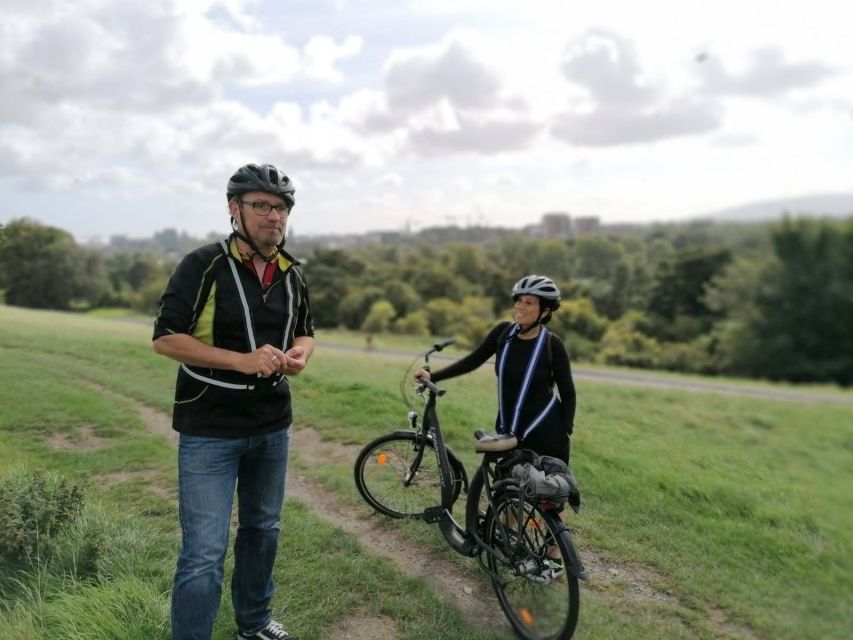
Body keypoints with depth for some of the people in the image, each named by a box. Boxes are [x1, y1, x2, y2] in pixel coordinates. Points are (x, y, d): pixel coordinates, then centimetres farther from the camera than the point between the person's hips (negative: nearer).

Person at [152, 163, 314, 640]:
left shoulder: (292, 275, 5)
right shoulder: (203, 266, -12)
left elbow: (305, 332, 16)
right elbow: (166, 338, -14)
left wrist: (300, 354, -8)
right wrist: (242, 360, -24)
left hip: (273, 427, 6)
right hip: (211, 431, -5)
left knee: (263, 530, 20)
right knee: (205, 554, -4)